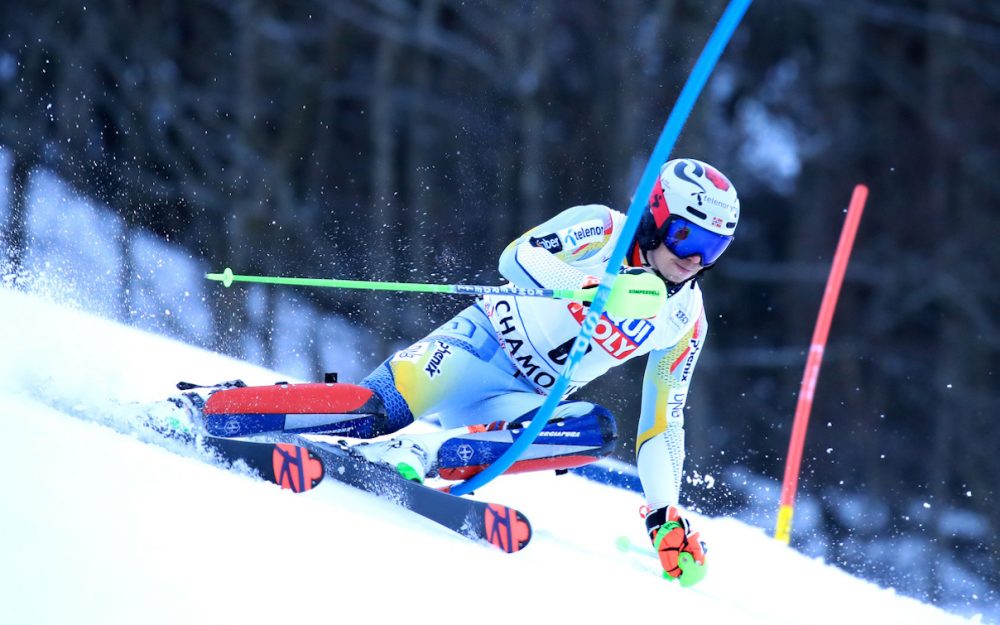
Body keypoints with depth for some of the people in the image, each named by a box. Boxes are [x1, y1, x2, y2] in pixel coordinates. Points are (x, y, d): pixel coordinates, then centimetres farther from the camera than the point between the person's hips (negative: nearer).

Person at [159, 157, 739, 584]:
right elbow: (519, 256, -22)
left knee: (598, 429, -26)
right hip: (481, 345, -4)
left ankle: (423, 452, -32)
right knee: (380, 406, -29)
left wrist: (666, 515, 1)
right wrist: (586, 288, -40)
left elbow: (661, 426, 12)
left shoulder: (686, 324, 7)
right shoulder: (603, 229, -7)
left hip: (524, 404, 4)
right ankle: (193, 409, -24)